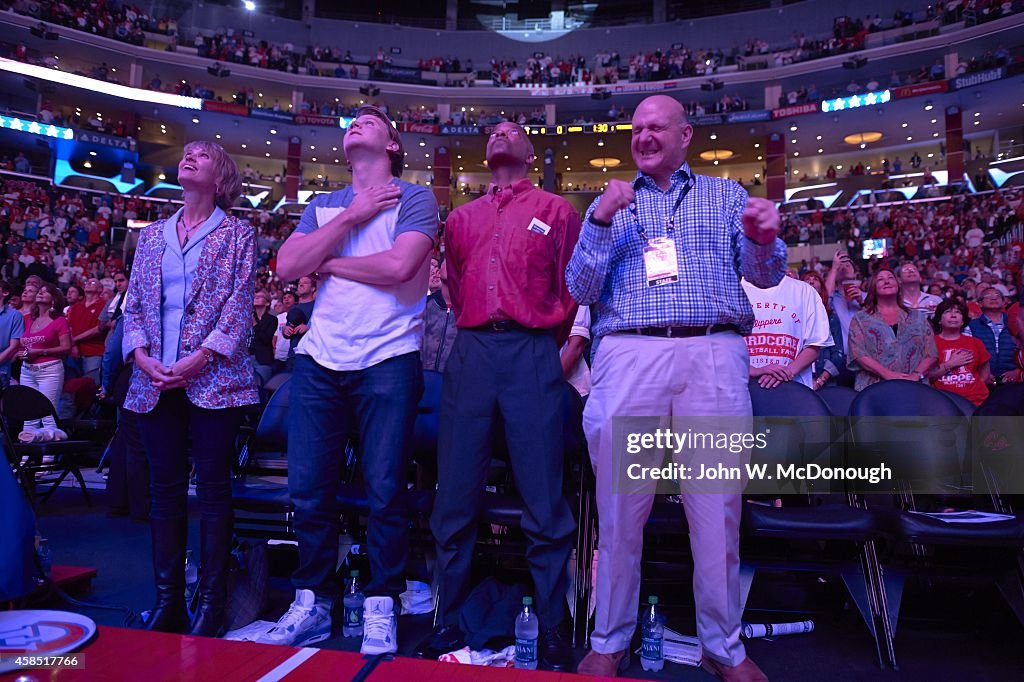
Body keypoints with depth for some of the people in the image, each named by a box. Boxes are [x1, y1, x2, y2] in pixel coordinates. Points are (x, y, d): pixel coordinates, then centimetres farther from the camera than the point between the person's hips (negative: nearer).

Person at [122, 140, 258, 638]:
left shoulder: (238, 234, 5)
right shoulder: (153, 235, 18)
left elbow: (239, 304, -4)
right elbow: (134, 303, 13)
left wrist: (199, 358, -15)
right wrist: (142, 354, -4)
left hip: (213, 378, -4)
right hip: (156, 381, 4)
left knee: (213, 487, -1)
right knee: (165, 489, 7)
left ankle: (211, 602, 8)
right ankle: (167, 601, 15)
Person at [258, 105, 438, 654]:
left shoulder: (414, 198, 3)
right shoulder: (322, 206, 17)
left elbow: (399, 266, -15)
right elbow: (287, 268, 1)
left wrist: (326, 261, -2)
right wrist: (351, 217, -3)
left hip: (388, 360, -4)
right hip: (320, 361, 5)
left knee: (385, 490, 0)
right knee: (309, 487, 7)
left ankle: (380, 608, 16)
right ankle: (312, 604, 24)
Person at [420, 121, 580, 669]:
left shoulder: (556, 211, 11)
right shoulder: (459, 219, 21)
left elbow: (570, 293, 9)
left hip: (532, 356, -3)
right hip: (470, 355, 3)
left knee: (543, 504, -2)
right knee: (455, 497, 4)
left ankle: (551, 630, 11)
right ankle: (448, 622, 18)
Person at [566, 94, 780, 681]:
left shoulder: (726, 194, 19)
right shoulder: (611, 203, 19)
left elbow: (766, 275, 11)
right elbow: (581, 290, 9)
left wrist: (764, 239, -12)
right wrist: (600, 222, -5)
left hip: (715, 354, 0)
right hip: (629, 355, 0)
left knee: (717, 508, 3)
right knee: (621, 508, 4)